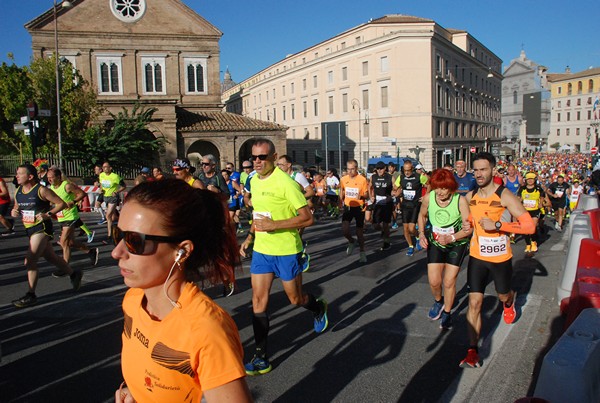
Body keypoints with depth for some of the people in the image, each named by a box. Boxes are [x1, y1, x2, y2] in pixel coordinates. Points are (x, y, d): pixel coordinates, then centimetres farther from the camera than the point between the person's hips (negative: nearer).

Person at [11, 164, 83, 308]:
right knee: (51, 257, 17)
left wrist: (48, 214, -22)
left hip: (42, 228, -8)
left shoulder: (41, 190, -14)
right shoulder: (18, 191, 6)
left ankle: (31, 296, -1)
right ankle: (74, 274, 36)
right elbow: (16, 207, 20)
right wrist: (13, 211, -2)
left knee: (30, 261, -12)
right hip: (30, 229, 8)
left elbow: (62, 203, -12)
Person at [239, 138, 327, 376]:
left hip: (286, 251, -6)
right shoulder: (253, 181, 6)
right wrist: (250, 237, 12)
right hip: (261, 250, 6)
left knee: (295, 299, 10)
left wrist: (273, 225, -26)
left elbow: (307, 218, -19)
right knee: (258, 299, 1)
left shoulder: (285, 182, -17)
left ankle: (319, 308, 46)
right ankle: (261, 358, 9)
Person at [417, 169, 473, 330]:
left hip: (457, 244, -2)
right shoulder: (428, 198, -16)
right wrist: (421, 234, -7)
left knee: (449, 282, -3)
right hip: (435, 244, 2)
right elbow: (422, 215, 6)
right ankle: (438, 301, 35)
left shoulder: (460, 200, -24)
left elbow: (469, 228, -20)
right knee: (434, 281, 0)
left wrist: (451, 238, -32)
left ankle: (447, 313, 23)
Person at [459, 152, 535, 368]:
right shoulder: (470, 196, -1)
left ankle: (509, 304, 61)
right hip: (477, 256, 2)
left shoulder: (504, 195, -16)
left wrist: (497, 225, -28)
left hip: (500, 257, -2)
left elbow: (529, 226, -22)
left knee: (503, 295, 22)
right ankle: (472, 351, 0)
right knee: (474, 302, -5)